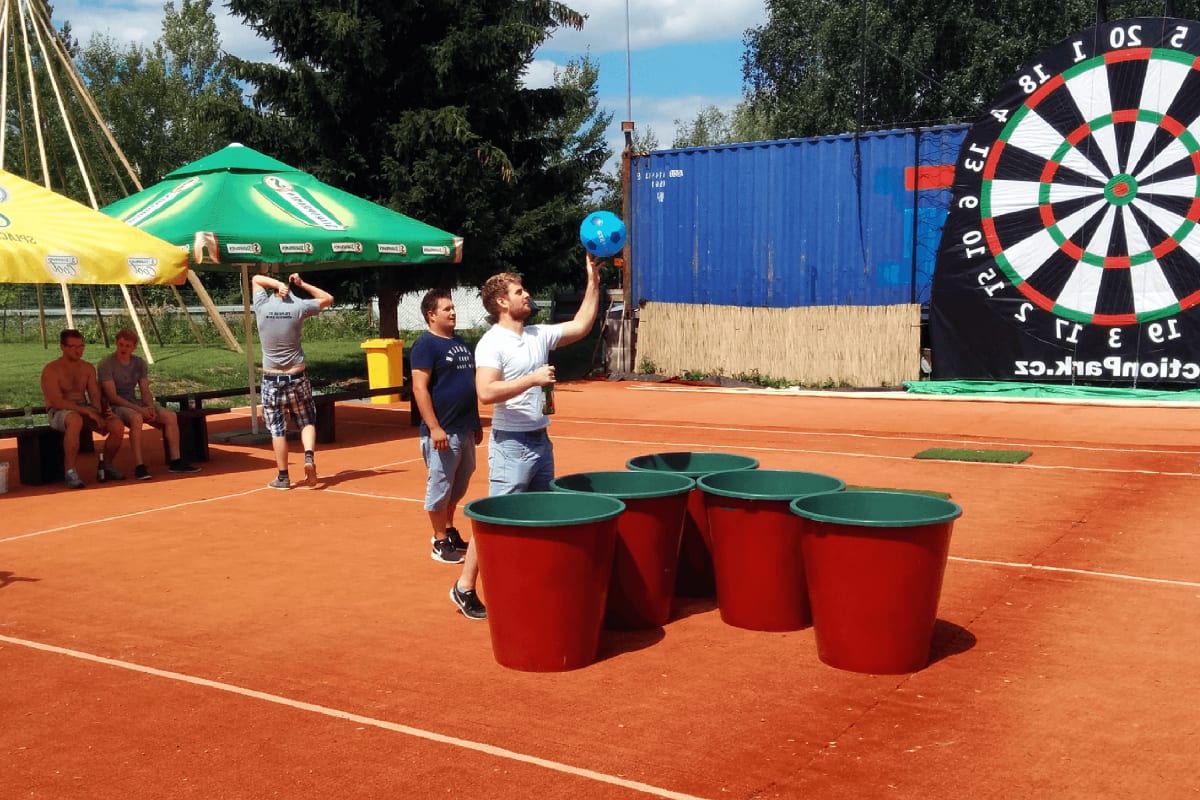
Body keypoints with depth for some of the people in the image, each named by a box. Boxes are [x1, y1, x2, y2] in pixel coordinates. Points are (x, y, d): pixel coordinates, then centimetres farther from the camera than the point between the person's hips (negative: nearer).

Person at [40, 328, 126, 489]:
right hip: (59, 412, -6)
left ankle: (106, 466, 5)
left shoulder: (88, 368, 11)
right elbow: (57, 402, -18)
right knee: (75, 420, -43)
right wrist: (88, 411, -26)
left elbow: (95, 396, 6)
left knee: (118, 426, -19)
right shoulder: (51, 370, -8)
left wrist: (98, 414, -16)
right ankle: (70, 472, -35)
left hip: (85, 410, 6)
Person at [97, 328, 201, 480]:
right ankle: (139, 467, -40)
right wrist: (138, 409, -25)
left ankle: (175, 461, -11)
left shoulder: (139, 363, 8)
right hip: (115, 406, -6)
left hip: (135, 403, 6)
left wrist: (150, 407, -15)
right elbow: (112, 396, -17)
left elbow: (145, 391, 7)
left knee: (171, 416, -13)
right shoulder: (106, 365, -10)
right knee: (136, 418, -39)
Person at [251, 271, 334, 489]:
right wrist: (302, 284, 9)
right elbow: (328, 299, 11)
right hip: (296, 377, 0)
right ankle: (309, 456, -11)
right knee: (307, 422, 12)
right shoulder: (298, 307, -5)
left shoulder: (262, 306, -3)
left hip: (271, 379, 0)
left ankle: (283, 477, 7)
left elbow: (256, 279, 16)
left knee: (278, 429, 4)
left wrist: (277, 284, 0)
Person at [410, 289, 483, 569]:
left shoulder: (461, 344, 15)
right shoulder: (425, 344, -10)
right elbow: (420, 389, -17)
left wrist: (476, 423, 20)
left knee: (458, 487, 17)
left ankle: (449, 531, 31)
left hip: (465, 430, 8)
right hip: (443, 432, -8)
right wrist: (434, 427, -22)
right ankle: (440, 542, 11)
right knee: (440, 487, 0)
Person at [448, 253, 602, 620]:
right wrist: (533, 378, -25)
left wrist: (593, 280, 8)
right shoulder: (492, 343, -13)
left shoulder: (539, 335, 8)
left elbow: (581, 325, 13)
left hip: (540, 440, 8)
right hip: (510, 445, -8)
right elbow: (486, 393, -25)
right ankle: (465, 587, 8)